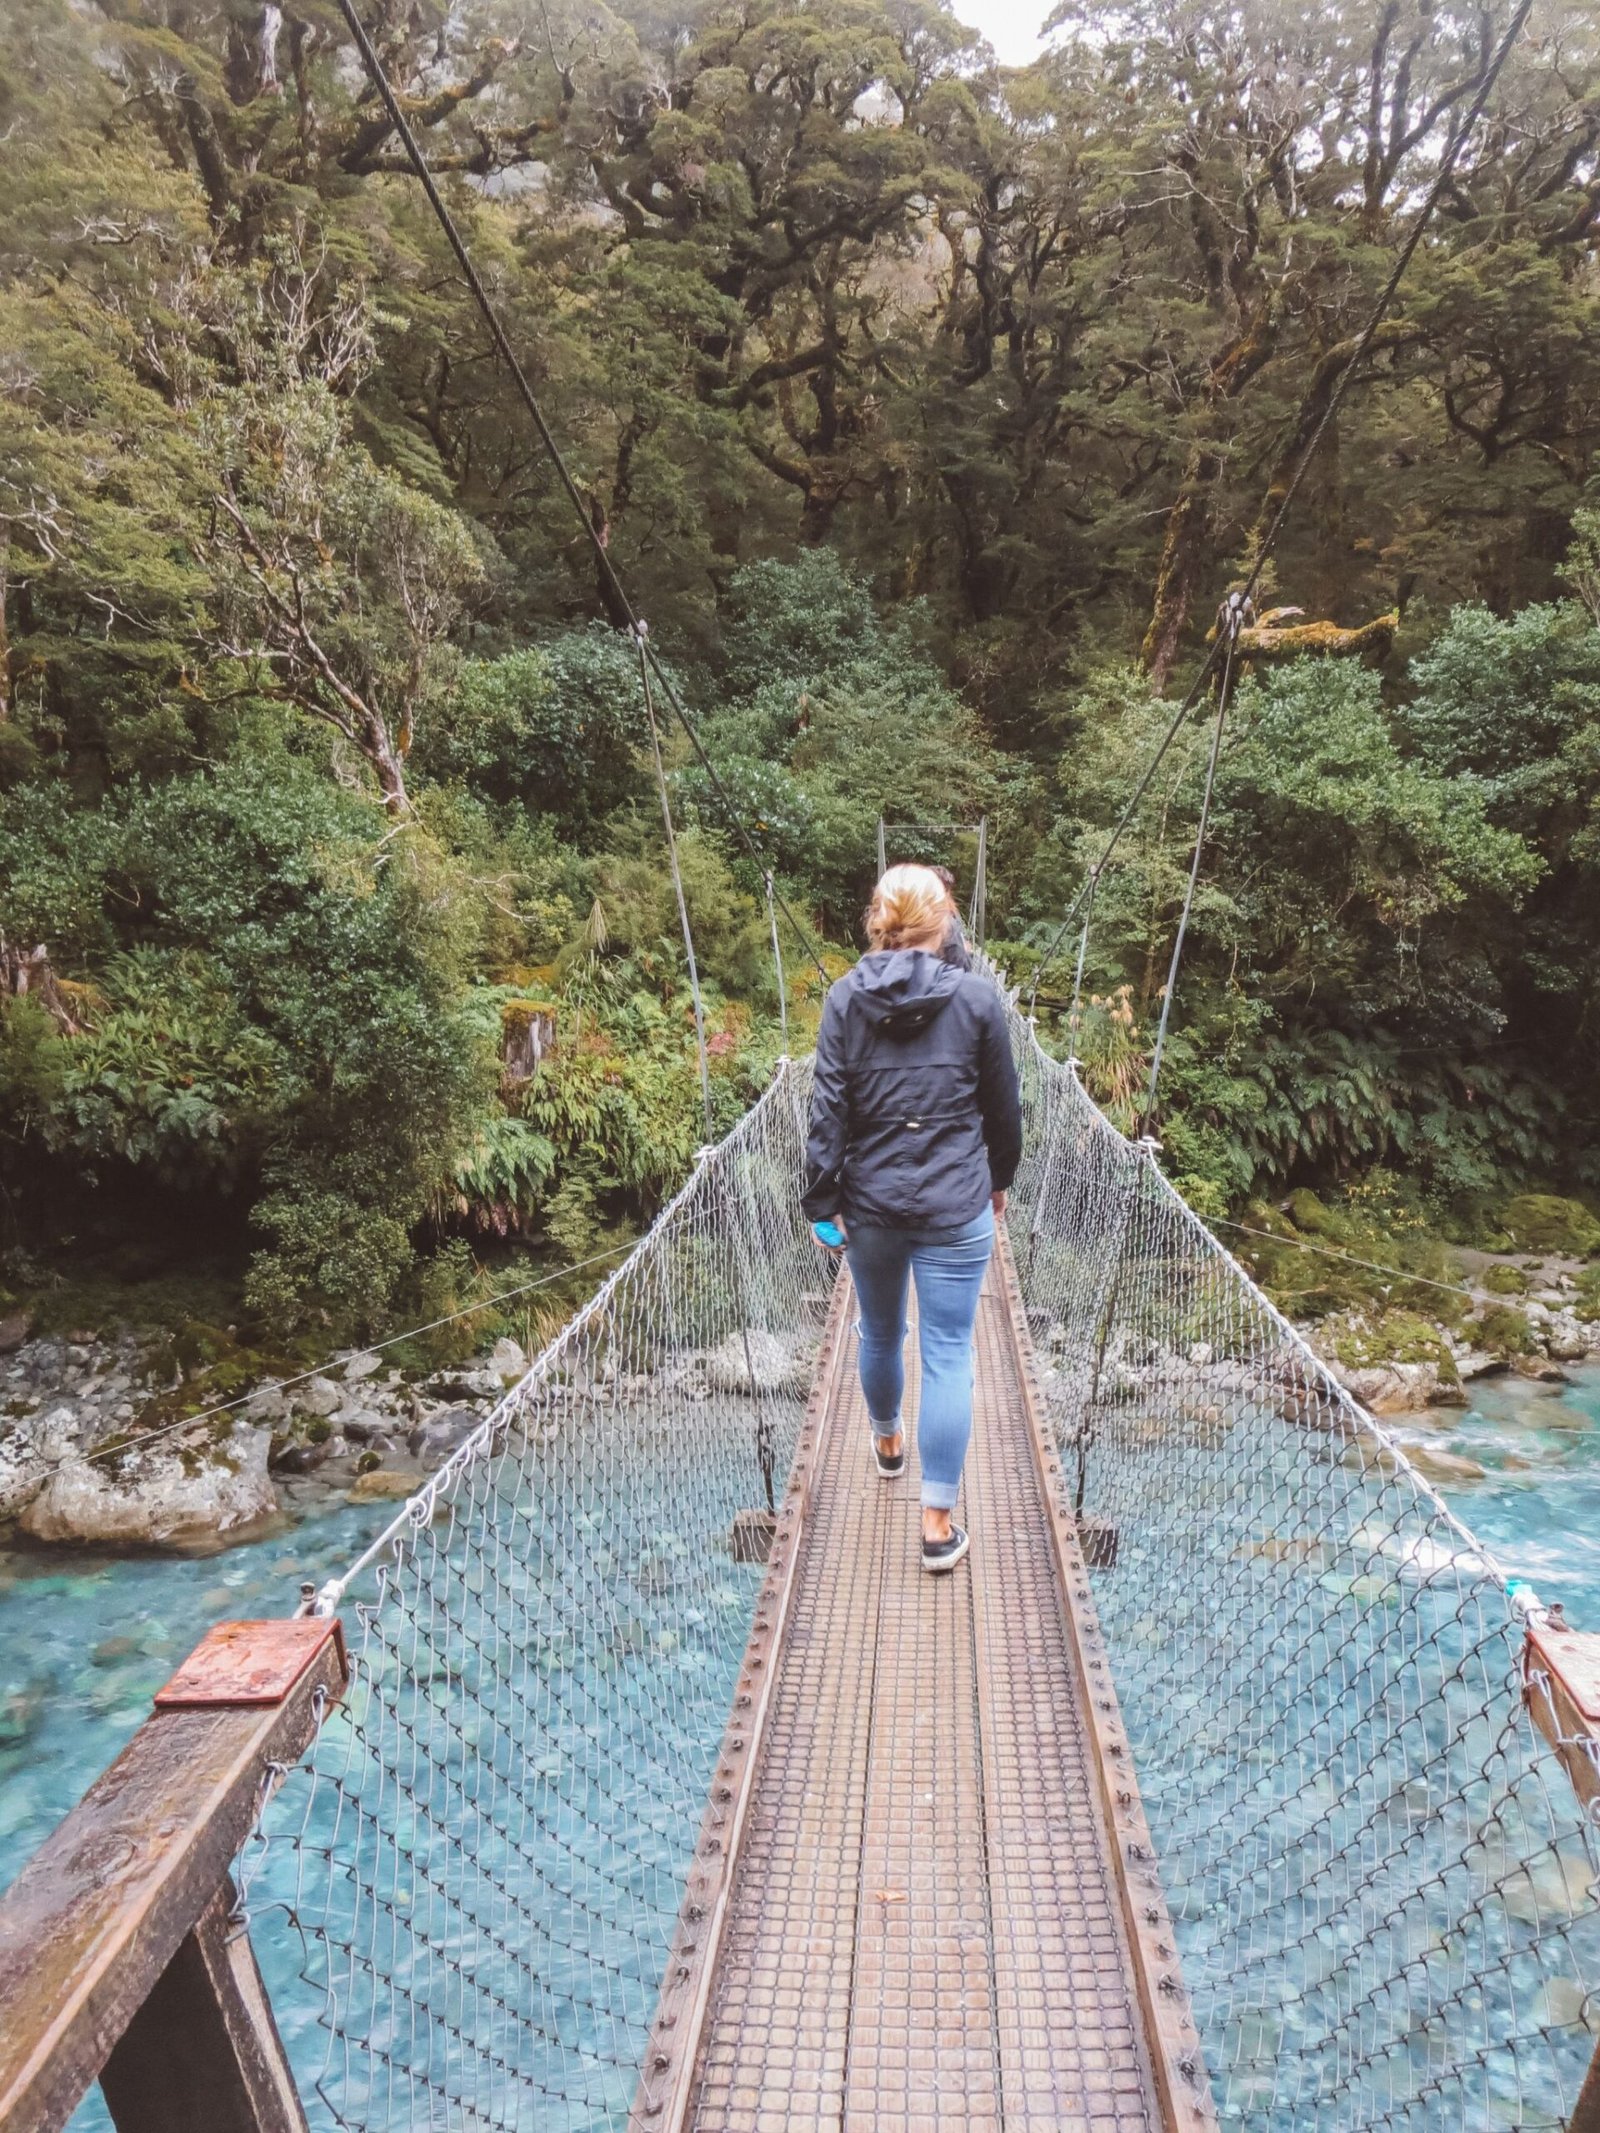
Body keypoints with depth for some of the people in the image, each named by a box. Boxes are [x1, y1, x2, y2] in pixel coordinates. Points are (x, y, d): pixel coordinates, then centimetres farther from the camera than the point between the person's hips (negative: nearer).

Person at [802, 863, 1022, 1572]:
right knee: (948, 1355, 4)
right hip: (955, 1207, -2)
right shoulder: (976, 997, -5)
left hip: (870, 1201, 2)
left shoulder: (844, 999, -3)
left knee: (880, 1334, 23)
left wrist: (823, 1199, 0)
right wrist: (999, 1177, 19)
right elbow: (1002, 1105, 3)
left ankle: (887, 1440, 48)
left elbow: (828, 1108, -6)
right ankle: (938, 1522, 8)